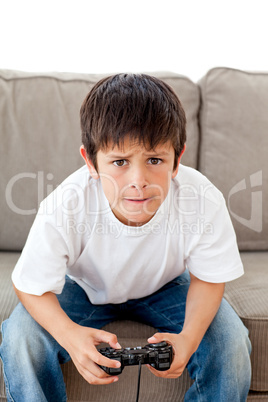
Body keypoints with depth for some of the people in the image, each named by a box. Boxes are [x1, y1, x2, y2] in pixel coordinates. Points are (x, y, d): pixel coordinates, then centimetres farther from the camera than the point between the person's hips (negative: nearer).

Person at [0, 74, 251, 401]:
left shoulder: (204, 202, -33)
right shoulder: (64, 209, -36)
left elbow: (208, 277, -15)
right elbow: (31, 285, -21)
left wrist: (189, 336, -36)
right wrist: (68, 333, -43)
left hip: (163, 287, 1)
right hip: (86, 288, 0)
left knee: (231, 342, -20)